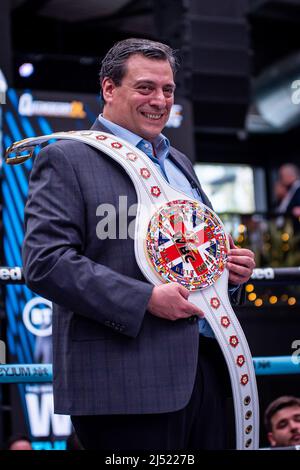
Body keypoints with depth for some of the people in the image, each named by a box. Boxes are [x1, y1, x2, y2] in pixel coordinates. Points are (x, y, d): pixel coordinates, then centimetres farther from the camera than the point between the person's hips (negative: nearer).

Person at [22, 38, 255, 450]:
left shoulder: (179, 163, 21)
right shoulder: (66, 160, -3)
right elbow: (45, 262, -13)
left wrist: (234, 268, 7)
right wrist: (146, 299, -19)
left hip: (205, 367, 7)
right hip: (126, 382, -7)